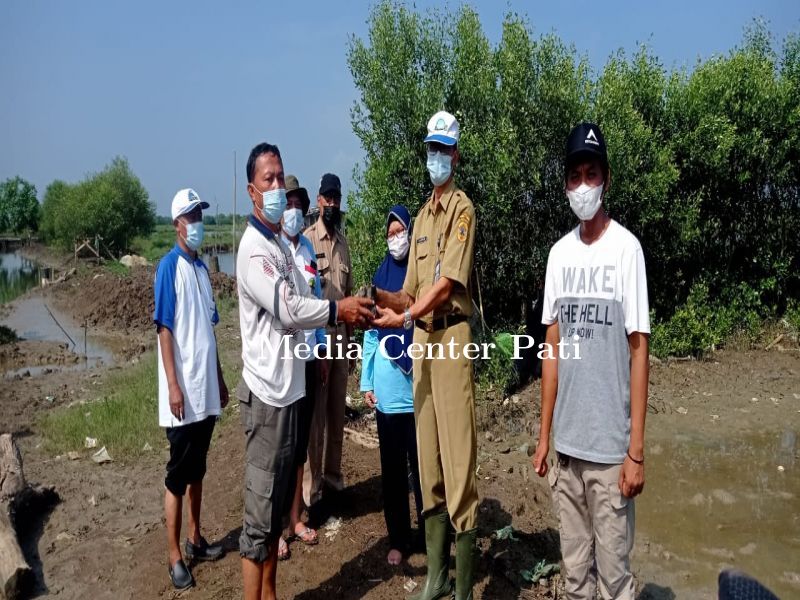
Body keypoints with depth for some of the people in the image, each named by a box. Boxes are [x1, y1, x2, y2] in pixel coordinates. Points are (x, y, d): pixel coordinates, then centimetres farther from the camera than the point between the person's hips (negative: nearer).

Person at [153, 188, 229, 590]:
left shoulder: (201, 267, 12)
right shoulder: (169, 266, -9)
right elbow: (164, 329, -14)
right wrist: (173, 385, -18)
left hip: (206, 390, 7)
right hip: (183, 392, -7)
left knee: (197, 469, 17)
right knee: (178, 474, 3)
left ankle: (195, 539, 30)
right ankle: (174, 556, 14)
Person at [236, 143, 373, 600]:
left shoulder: (283, 244, 16)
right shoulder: (253, 248, -14)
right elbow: (285, 308, -23)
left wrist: (343, 312, 6)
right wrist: (338, 309, -17)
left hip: (290, 388, 10)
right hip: (267, 393, -10)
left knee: (278, 504, 19)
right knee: (259, 515, -1)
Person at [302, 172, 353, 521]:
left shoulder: (343, 242, 13)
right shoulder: (306, 240, -9)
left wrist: (351, 338, 16)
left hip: (341, 335, 6)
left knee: (337, 413, 13)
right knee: (315, 416, -1)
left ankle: (333, 478, 27)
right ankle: (312, 491, 8)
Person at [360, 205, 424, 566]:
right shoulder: (381, 277, 7)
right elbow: (370, 333, 8)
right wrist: (367, 382, 4)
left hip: (419, 389, -3)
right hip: (387, 391, 3)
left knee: (421, 467, 6)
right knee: (392, 468, 12)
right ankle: (398, 539, 27)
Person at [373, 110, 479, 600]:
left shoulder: (463, 209, -4)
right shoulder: (422, 216, 19)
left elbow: (448, 282, -15)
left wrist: (407, 316, -20)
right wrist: (385, 299, 0)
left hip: (453, 337, -8)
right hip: (422, 338, 8)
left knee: (459, 467, -4)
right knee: (429, 466, 13)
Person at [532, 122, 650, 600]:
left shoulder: (626, 248, -8)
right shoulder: (559, 253, 7)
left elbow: (639, 350, -9)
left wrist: (636, 451, -10)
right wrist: (544, 435, 11)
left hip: (610, 445, -5)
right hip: (566, 442, 5)